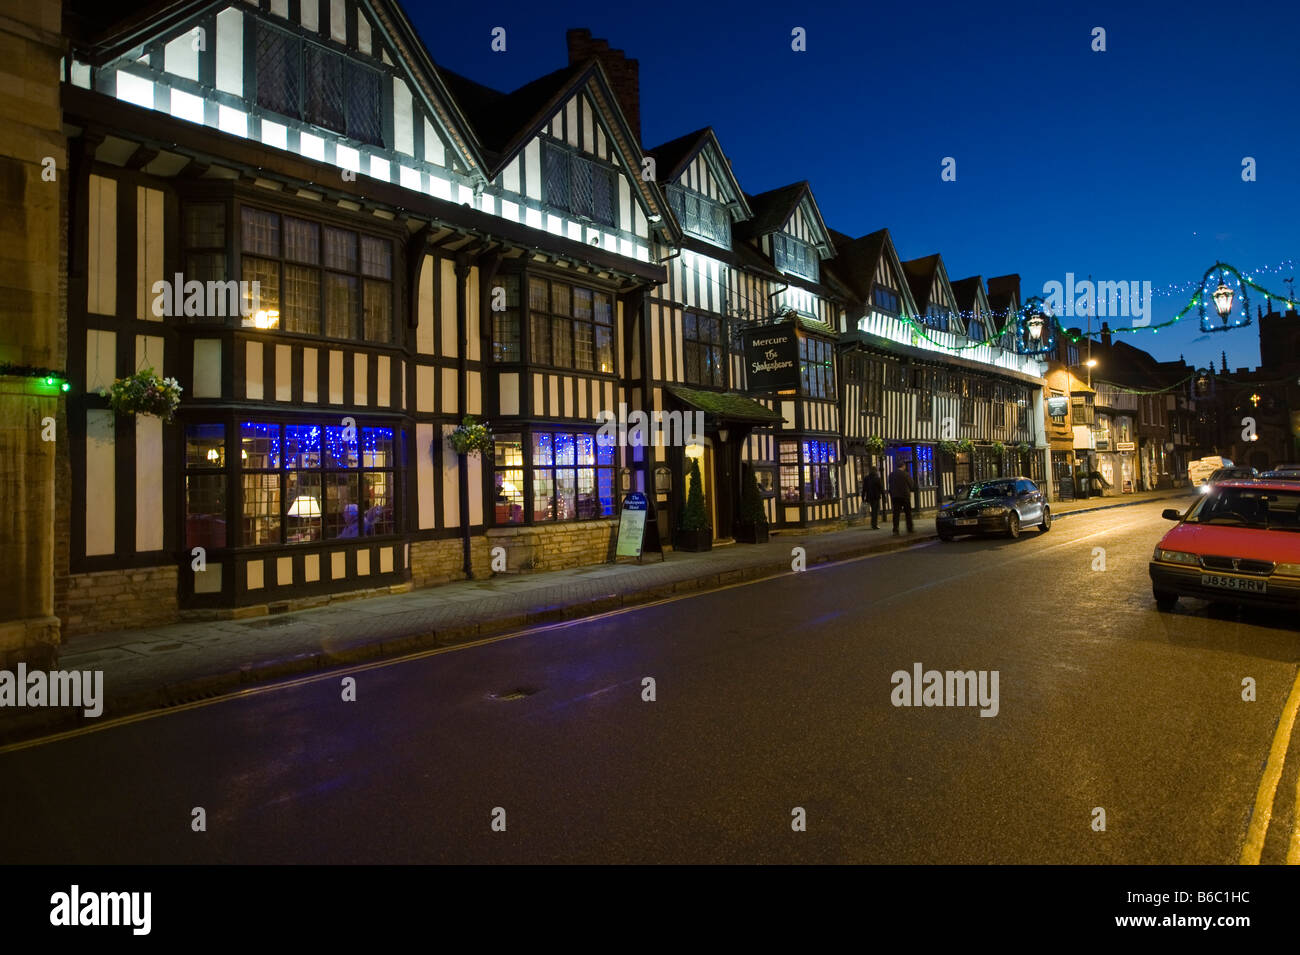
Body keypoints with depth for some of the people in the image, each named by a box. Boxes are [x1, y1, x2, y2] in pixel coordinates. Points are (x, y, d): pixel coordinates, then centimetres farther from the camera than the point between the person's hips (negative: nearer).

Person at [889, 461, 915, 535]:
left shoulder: (891, 475, 6)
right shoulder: (906, 474, -7)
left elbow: (890, 487, 9)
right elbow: (912, 485, -2)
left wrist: (891, 498, 13)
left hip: (895, 496, 3)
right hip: (905, 496, -3)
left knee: (896, 513, 1)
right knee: (908, 513, 8)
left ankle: (895, 529, -8)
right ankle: (909, 529, 12)